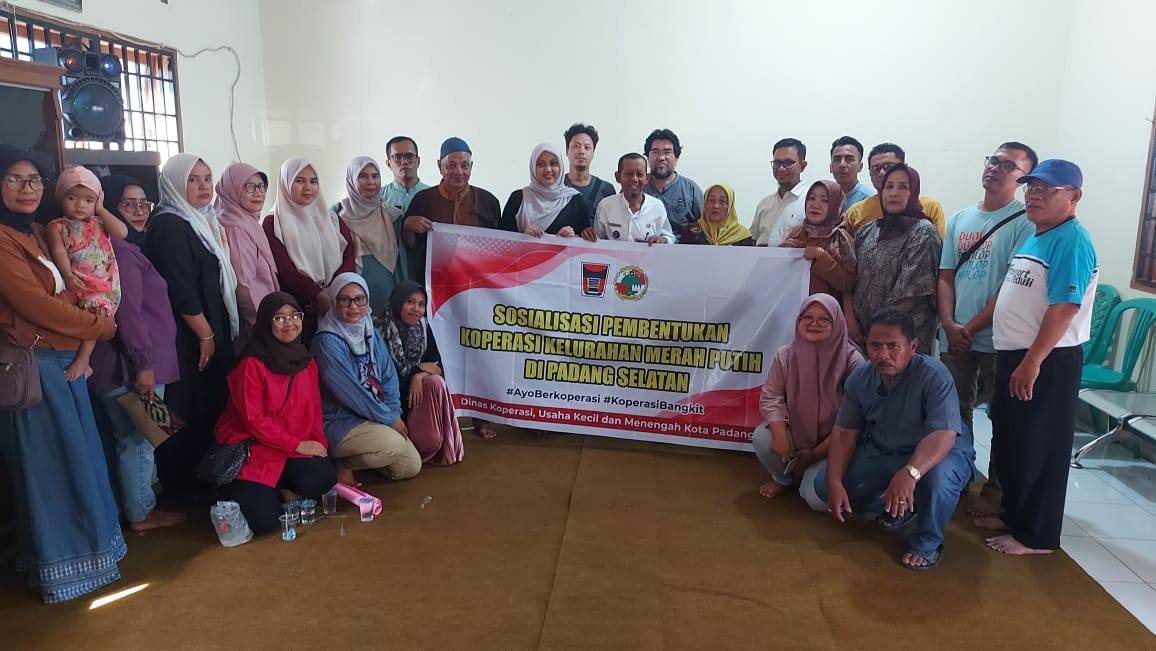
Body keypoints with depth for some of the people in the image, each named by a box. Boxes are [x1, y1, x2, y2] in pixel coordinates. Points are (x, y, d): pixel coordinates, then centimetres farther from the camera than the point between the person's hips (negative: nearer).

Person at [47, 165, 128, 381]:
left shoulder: (99, 223, 17)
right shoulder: (57, 227, 9)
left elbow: (122, 233, -1)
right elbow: (59, 252, -7)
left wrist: (100, 210, 7)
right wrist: (68, 275, -25)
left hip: (104, 284, -1)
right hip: (79, 282, 1)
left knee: (95, 308, -25)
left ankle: (83, 359, -24)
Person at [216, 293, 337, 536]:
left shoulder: (307, 363, 9)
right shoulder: (250, 365, -12)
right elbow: (254, 419, -15)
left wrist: (319, 447, -6)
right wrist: (297, 444, -15)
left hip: (296, 452, 5)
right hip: (250, 450, -5)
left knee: (324, 478, -25)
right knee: (264, 521, -19)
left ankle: (283, 489, 7)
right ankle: (237, 488, 15)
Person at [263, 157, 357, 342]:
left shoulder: (330, 218, 15)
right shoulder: (273, 224, 3)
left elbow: (351, 255, 4)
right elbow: (284, 271, -8)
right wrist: (320, 296, -19)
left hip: (337, 308, 3)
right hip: (297, 311, -3)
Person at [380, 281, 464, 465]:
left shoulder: (423, 329, 2)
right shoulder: (381, 331, -14)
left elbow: (438, 369, -1)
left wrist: (419, 376, -22)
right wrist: (418, 368, -11)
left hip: (417, 389, 5)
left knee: (435, 383, -29)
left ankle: (448, 448, -14)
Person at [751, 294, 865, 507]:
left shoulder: (852, 362, -18)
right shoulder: (785, 355, -6)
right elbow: (771, 397, -5)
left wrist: (815, 454, -16)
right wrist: (780, 435, -24)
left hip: (832, 443, -4)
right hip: (795, 432, 4)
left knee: (816, 497, -23)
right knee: (761, 438, -26)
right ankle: (783, 478, 8)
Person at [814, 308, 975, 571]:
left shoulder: (934, 375, -26)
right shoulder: (859, 378, -8)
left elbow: (943, 435, -36)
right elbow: (844, 432, -4)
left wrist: (910, 473, -54)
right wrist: (835, 483, -17)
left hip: (939, 455, -5)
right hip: (881, 454, 6)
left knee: (938, 478, -40)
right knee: (824, 484, -9)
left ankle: (927, 542, -8)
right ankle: (900, 506, 15)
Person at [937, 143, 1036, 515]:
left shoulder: (1024, 222, -7)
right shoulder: (959, 219, 12)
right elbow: (945, 278, 9)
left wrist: (972, 327, -12)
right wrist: (950, 325, -5)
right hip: (955, 339, 5)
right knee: (955, 413, 14)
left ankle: (996, 489, 18)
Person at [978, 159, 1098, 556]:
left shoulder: (1072, 241, -16)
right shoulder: (1034, 237, 13)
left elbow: (1064, 307, -22)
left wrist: (1032, 362, -23)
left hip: (1047, 360, -9)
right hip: (1013, 354, 9)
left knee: (1040, 447, 1)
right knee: (1009, 440, 18)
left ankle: (1036, 535, 14)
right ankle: (1013, 513, 34)